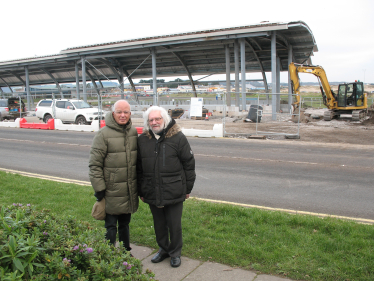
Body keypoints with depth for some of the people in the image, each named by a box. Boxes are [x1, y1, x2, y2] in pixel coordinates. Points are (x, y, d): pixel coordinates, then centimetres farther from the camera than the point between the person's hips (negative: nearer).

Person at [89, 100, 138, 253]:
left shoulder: (133, 132, 6)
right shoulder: (103, 134, -12)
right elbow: (94, 164, -12)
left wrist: (138, 185, 16)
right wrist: (99, 188, -13)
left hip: (129, 192, 5)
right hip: (112, 192, -5)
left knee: (125, 224, 21)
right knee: (111, 227, 5)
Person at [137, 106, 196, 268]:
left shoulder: (178, 138, -6)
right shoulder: (142, 140, 3)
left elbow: (189, 164, -1)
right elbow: (139, 168, 10)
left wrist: (188, 188, 0)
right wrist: (141, 192, 10)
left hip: (174, 193, -3)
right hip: (152, 193, 3)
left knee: (175, 225, 8)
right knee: (159, 224, 18)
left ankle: (175, 253, 29)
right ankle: (163, 249, 39)